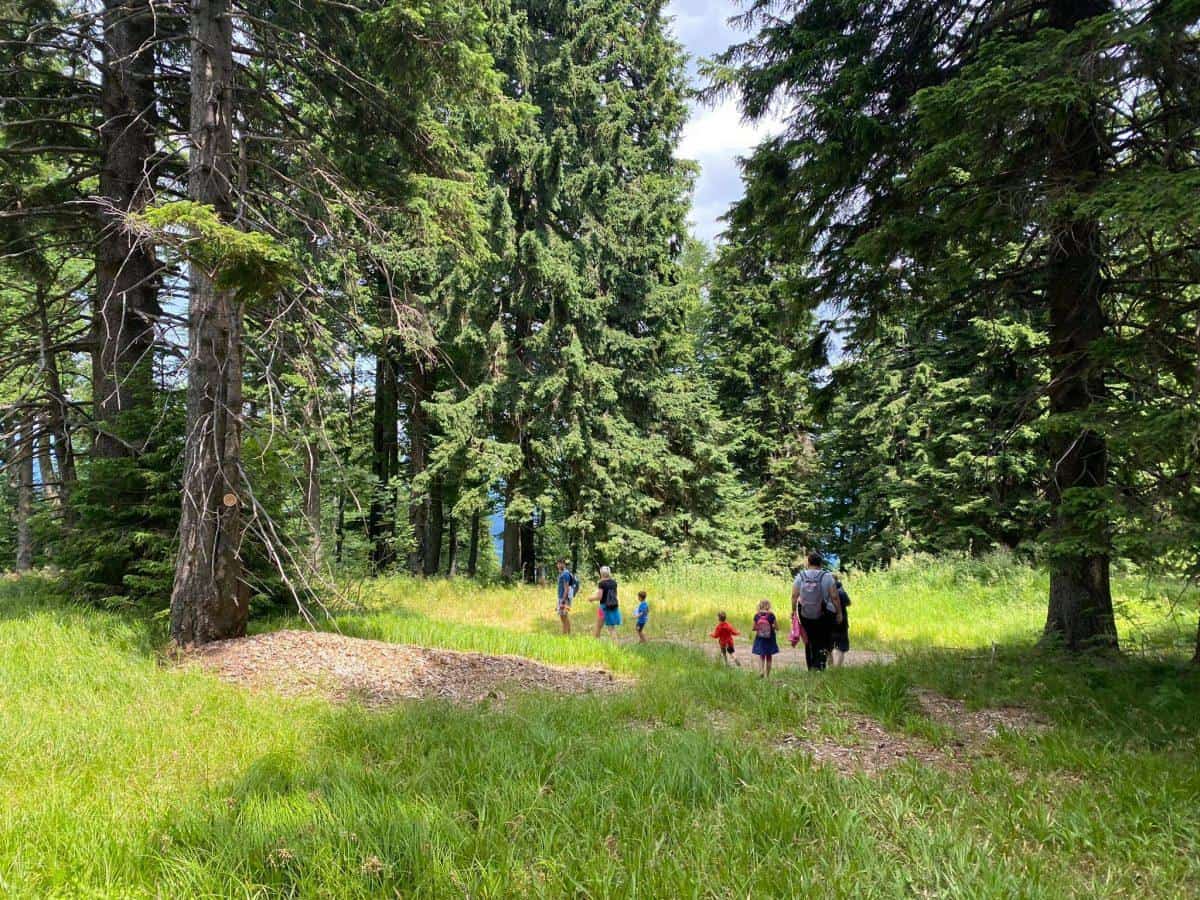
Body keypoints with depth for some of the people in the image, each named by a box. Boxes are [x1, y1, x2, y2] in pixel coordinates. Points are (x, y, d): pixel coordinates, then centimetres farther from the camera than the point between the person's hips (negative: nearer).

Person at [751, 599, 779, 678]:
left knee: (761, 656, 11)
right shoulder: (771, 615, -12)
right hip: (770, 638, -1)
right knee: (769, 657, 12)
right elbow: (776, 627, -10)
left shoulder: (756, 615, -6)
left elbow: (754, 628, -3)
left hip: (760, 638, 1)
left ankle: (761, 671, -13)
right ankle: (767, 675, 15)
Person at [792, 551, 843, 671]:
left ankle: (811, 668, 19)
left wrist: (793, 611, 9)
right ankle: (820, 665, -14)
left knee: (810, 642, 16)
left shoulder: (800, 576, -2)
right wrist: (839, 613, 1)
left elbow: (794, 596, -3)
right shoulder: (827, 576, -9)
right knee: (824, 642, 7)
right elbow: (834, 597, -9)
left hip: (805, 616, 3)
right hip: (824, 615, -3)